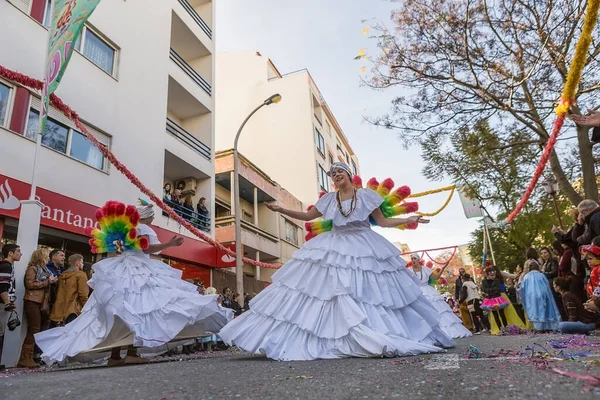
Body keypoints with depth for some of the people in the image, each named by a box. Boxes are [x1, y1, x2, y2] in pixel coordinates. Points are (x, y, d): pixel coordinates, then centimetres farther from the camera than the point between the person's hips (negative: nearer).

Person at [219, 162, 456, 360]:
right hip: (335, 250, 2)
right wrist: (282, 210, 2)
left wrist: (409, 220, -8)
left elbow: (382, 221, 2)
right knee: (338, 294, -4)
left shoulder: (365, 195, -1)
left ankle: (383, 339, 11)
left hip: (364, 249, -2)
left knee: (368, 291, -3)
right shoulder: (329, 199, 5)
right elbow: (307, 216, 11)